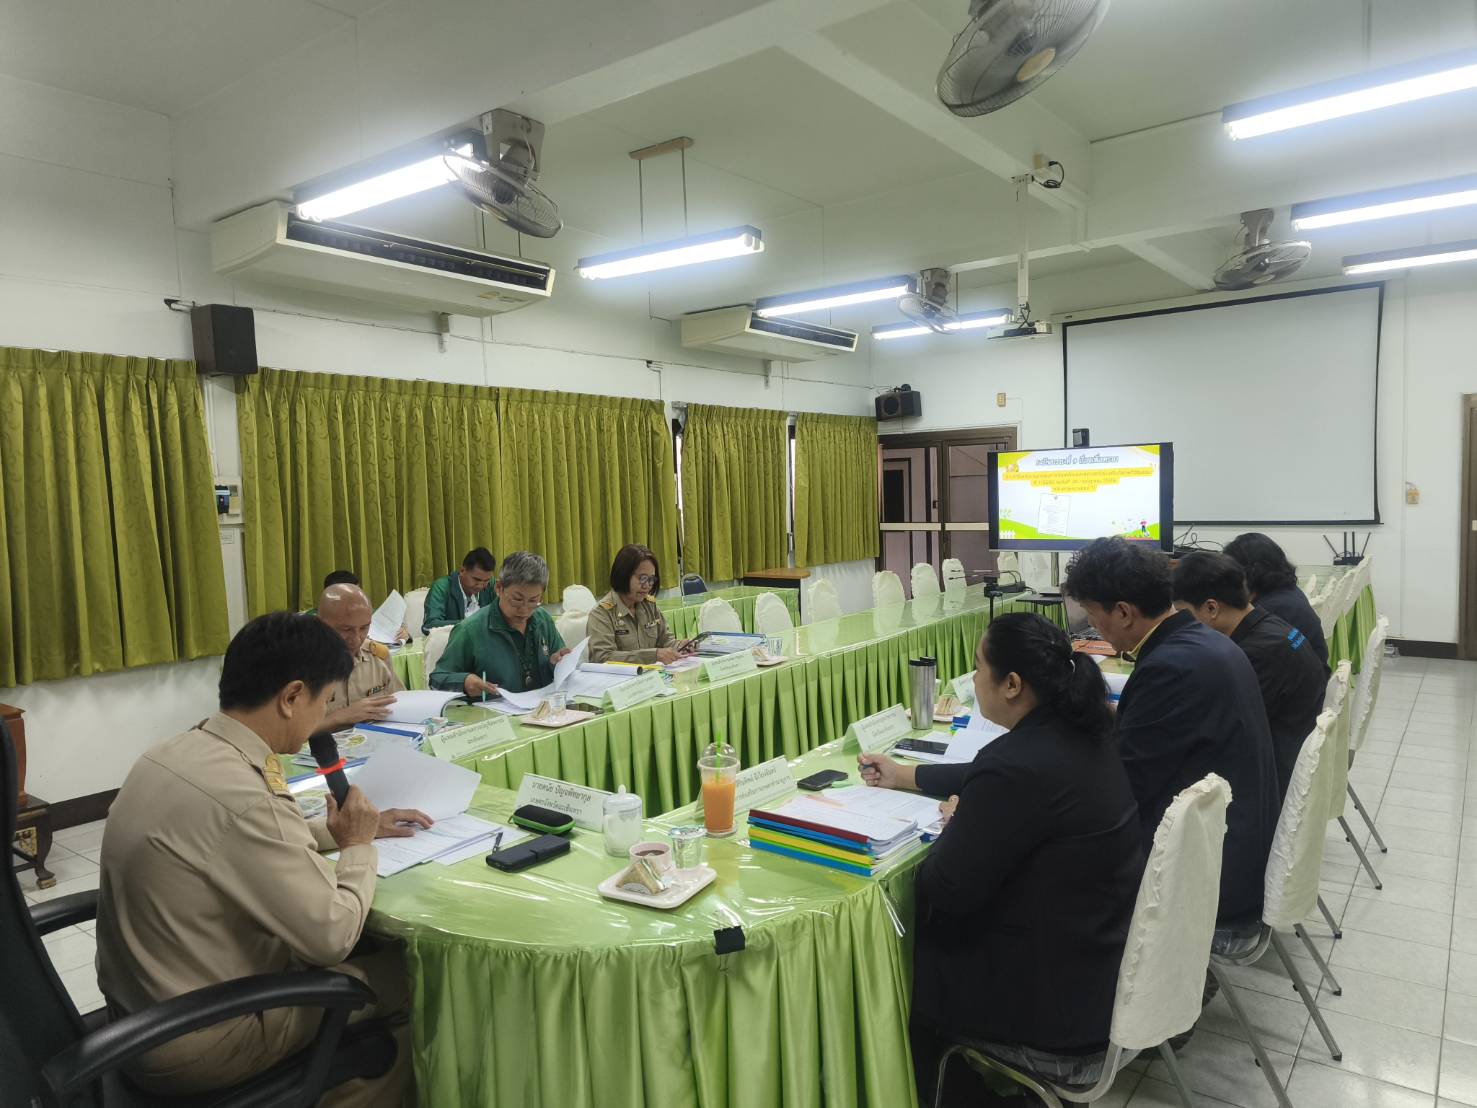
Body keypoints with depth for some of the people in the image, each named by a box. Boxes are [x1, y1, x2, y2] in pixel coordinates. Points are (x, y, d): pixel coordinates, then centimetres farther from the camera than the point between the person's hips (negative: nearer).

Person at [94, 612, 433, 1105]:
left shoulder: (178, 752, -4)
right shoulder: (239, 795, -32)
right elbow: (331, 937, -24)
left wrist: (338, 831, 7)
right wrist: (357, 845, -8)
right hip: (195, 1040, -8)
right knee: (412, 976, 7)